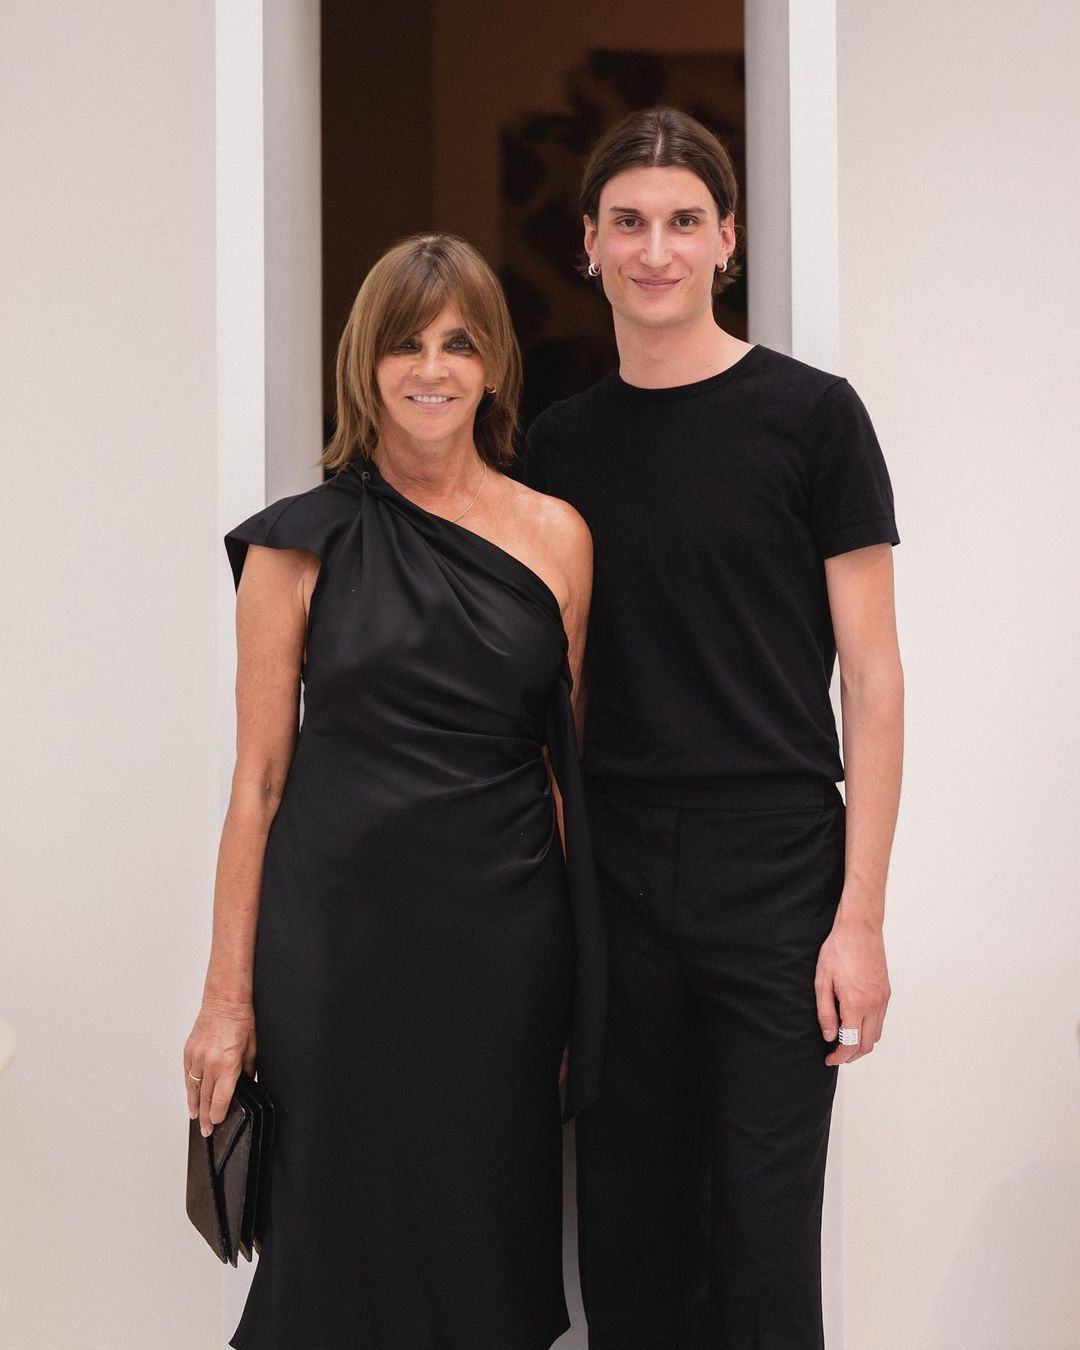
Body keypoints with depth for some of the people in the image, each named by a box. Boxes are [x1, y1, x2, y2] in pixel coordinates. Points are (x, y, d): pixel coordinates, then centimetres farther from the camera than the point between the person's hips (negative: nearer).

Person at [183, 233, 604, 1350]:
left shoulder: (556, 537, 4)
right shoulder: (299, 545, -1)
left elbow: (572, 757, 10)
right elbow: (260, 776, 0)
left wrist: (587, 965, 5)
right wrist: (228, 995, -3)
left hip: (503, 934, 2)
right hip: (337, 926, -1)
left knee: (491, 1231, 10)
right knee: (348, 1230, 7)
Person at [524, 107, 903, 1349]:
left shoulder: (810, 416, -3)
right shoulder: (560, 443, 9)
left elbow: (872, 677, -4)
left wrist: (860, 916, -10)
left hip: (774, 872, -3)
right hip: (614, 873, 4)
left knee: (764, 1238, 1)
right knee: (628, 1235, 10)